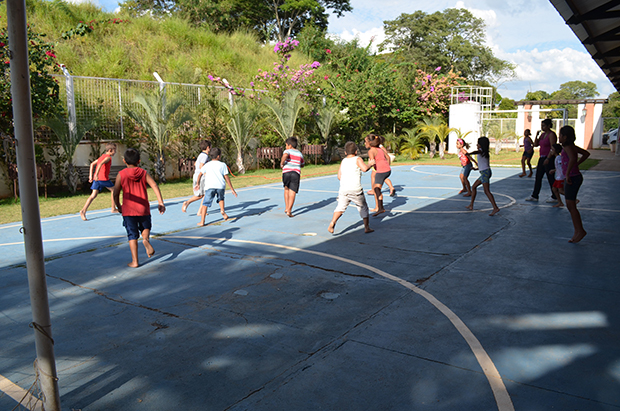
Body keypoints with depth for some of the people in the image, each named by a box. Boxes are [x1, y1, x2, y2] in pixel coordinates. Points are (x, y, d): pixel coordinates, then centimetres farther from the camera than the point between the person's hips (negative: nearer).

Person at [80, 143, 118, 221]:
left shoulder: (102, 156, 21)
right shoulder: (108, 157, -6)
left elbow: (92, 164, 24)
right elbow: (100, 164, -23)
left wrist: (90, 175, 22)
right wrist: (96, 174, -33)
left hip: (96, 179, 7)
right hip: (104, 178, -7)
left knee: (93, 195, 2)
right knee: (113, 190, 15)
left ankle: (83, 211, -13)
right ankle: (113, 208, 23)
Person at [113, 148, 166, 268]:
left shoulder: (121, 174, -2)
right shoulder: (144, 173, 1)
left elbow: (116, 193, -2)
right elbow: (154, 186, -11)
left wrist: (118, 206, 14)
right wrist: (160, 202, -14)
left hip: (128, 210, -1)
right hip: (143, 209, 1)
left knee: (132, 235, 6)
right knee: (145, 227, 24)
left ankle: (135, 261, 5)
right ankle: (146, 239, -9)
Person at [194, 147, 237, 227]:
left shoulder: (207, 165, 17)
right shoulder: (223, 165, 12)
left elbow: (200, 174, 14)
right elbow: (227, 178, 8)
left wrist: (198, 184, 28)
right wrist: (232, 189, 10)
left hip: (209, 186, 0)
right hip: (220, 185, 1)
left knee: (205, 204, 3)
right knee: (221, 198, 29)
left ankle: (202, 222, 0)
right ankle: (222, 210, 5)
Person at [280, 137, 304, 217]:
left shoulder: (288, 151, 6)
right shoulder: (300, 154, 20)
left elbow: (285, 155, -19)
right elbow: (302, 165, 32)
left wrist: (281, 163, -6)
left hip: (286, 172, -1)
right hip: (296, 173, 1)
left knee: (286, 189, 22)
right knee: (292, 192, -1)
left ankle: (286, 207, 21)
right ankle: (289, 210, -9)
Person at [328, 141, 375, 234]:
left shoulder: (343, 161, 14)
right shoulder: (357, 159, 1)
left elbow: (339, 176, 13)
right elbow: (364, 169, -16)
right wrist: (370, 164, 3)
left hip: (343, 189, 3)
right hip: (356, 189, -3)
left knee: (340, 207, 1)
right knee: (363, 207, 14)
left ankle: (332, 222, -23)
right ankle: (367, 227, 19)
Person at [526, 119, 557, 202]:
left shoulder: (551, 134, -12)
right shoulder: (542, 134, 14)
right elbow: (536, 144, 14)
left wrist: (548, 158, -23)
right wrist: (537, 135, 1)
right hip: (542, 158, 9)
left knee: (550, 178, -2)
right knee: (538, 177, 9)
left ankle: (554, 197, 7)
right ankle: (534, 196, 15)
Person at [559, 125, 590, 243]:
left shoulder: (568, 147, -15)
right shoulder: (571, 146, 13)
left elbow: (572, 159, -35)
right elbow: (586, 154, 26)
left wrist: (568, 174, -29)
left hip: (573, 178, -10)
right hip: (572, 177, 10)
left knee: (571, 205, -6)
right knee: (570, 205, 12)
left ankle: (580, 231, -1)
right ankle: (577, 231, 17)